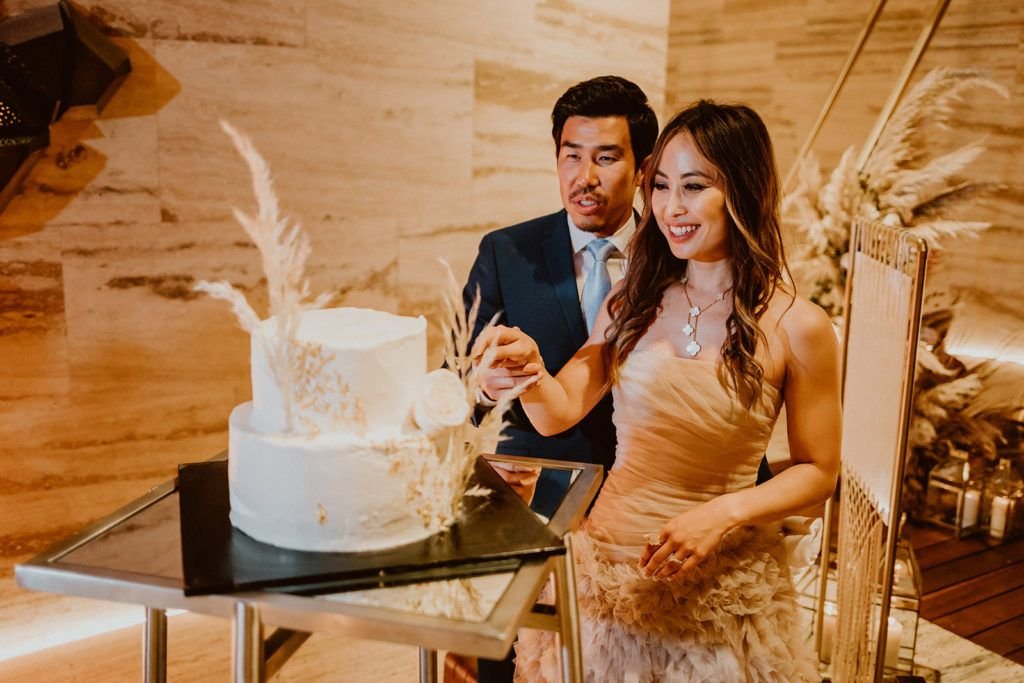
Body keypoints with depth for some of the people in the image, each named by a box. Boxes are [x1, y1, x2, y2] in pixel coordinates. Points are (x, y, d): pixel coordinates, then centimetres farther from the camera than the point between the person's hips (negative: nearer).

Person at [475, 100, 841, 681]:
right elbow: (560, 412, -6)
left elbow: (818, 472, -4)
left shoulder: (799, 328, -12)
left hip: (721, 586, -3)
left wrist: (724, 513, -18)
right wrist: (531, 369, -27)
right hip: (607, 568, 3)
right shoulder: (636, 300, -1)